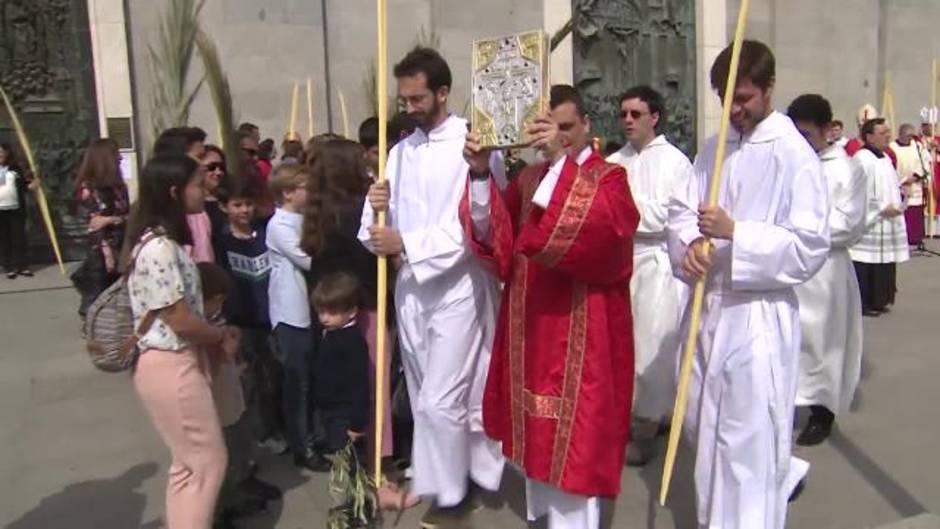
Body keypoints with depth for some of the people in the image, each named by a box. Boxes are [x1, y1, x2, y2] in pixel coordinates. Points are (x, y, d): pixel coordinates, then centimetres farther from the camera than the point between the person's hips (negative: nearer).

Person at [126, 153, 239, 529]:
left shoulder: (166, 242, 11)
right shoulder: (160, 248, -21)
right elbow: (180, 319, -21)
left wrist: (217, 334, 3)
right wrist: (222, 338, -5)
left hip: (177, 361, 10)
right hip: (170, 366, -10)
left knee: (189, 463, 20)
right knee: (208, 461, 3)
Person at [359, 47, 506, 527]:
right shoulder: (401, 151, 10)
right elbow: (384, 221, 8)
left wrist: (406, 243, -20)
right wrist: (376, 210, -15)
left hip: (457, 288, -6)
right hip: (411, 288, 6)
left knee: (440, 401, -3)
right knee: (425, 398, 15)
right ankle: (434, 478, 32)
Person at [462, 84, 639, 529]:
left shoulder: (609, 179, -4)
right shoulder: (530, 179, 10)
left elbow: (596, 226, -26)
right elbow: (495, 238, -3)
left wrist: (560, 159, -29)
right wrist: (481, 175, -15)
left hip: (583, 333, -5)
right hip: (531, 326, 6)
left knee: (575, 438, 1)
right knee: (537, 433, 17)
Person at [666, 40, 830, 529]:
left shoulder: (794, 155, -10)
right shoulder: (712, 149, 10)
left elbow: (810, 246, -15)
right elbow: (680, 209, 8)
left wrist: (735, 232, -24)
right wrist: (691, 244, -13)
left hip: (757, 314, -7)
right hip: (708, 305, 7)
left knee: (747, 440, 2)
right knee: (702, 425, 19)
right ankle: (779, 473, 44)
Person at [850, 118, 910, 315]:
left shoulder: (885, 158, 15)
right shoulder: (862, 159, -15)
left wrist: (898, 204, 6)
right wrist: (882, 208, -17)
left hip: (886, 223, 9)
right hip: (868, 223, -9)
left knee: (884, 267, 12)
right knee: (866, 266, -5)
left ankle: (878, 301, 22)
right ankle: (863, 304, 4)